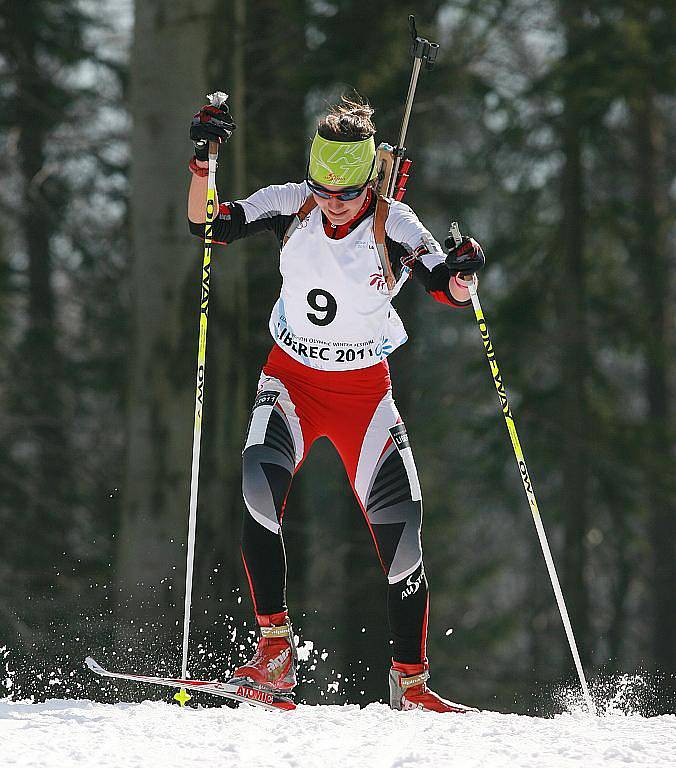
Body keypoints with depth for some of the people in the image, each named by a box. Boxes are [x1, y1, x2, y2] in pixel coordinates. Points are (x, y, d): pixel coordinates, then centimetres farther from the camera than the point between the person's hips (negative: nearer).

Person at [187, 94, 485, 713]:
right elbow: (207, 225, -13)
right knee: (262, 483, -27)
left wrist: (461, 275, -47)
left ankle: (411, 683, 7)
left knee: (399, 525, -8)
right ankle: (275, 650, -20)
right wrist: (203, 161, -29)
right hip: (292, 379, 1)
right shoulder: (290, 206, -11)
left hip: (365, 388, -1)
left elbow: (447, 290, -25)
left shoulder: (394, 226, -16)